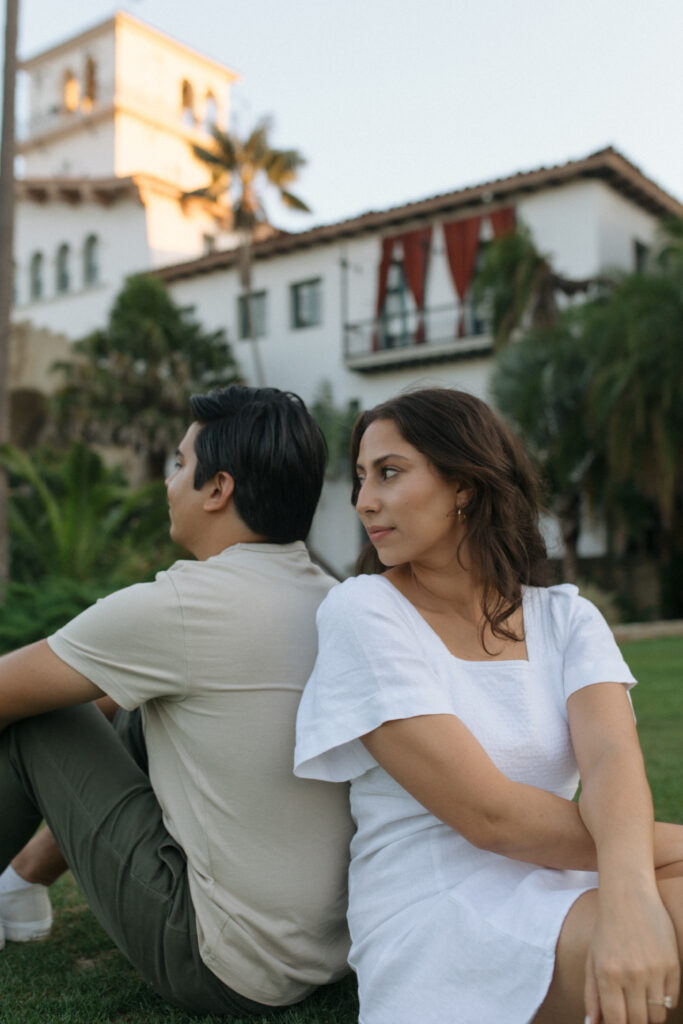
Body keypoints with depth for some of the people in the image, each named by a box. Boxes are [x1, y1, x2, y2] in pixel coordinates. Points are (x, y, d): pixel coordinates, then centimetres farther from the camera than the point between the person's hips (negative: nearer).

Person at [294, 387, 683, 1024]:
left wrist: (631, 885, -34)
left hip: (571, 899, 4)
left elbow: (613, 757, -13)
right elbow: (489, 815, -13)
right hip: (433, 917, -3)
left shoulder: (565, 618, 7)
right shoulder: (362, 610, -7)